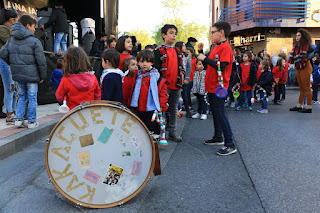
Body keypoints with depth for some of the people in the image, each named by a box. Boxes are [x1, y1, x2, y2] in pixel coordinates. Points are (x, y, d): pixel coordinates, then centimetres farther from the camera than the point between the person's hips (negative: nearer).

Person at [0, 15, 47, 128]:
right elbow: (41, 60, -12)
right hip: (31, 75, -5)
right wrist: (42, 76, -3)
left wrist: (12, 64, 18)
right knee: (32, 98, 6)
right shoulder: (34, 41, -11)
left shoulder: (11, 40, 7)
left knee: (22, 96, 19)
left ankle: (19, 119, 16)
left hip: (17, 74, 6)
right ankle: (32, 121, 13)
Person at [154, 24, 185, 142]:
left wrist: (181, 74, 5)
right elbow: (155, 68, -7)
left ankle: (172, 132, 21)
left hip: (176, 85, 6)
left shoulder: (177, 51, 15)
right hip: (165, 85, -6)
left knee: (174, 108, 11)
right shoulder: (159, 51, -4)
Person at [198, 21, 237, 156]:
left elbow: (221, 66, -25)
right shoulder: (216, 48, 15)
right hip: (211, 86, 10)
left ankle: (230, 145, -3)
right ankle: (218, 138, 31)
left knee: (220, 114, -9)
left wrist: (205, 59, -19)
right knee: (215, 113, 17)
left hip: (218, 87, -10)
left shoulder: (226, 47, -14)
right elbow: (209, 62, 19)